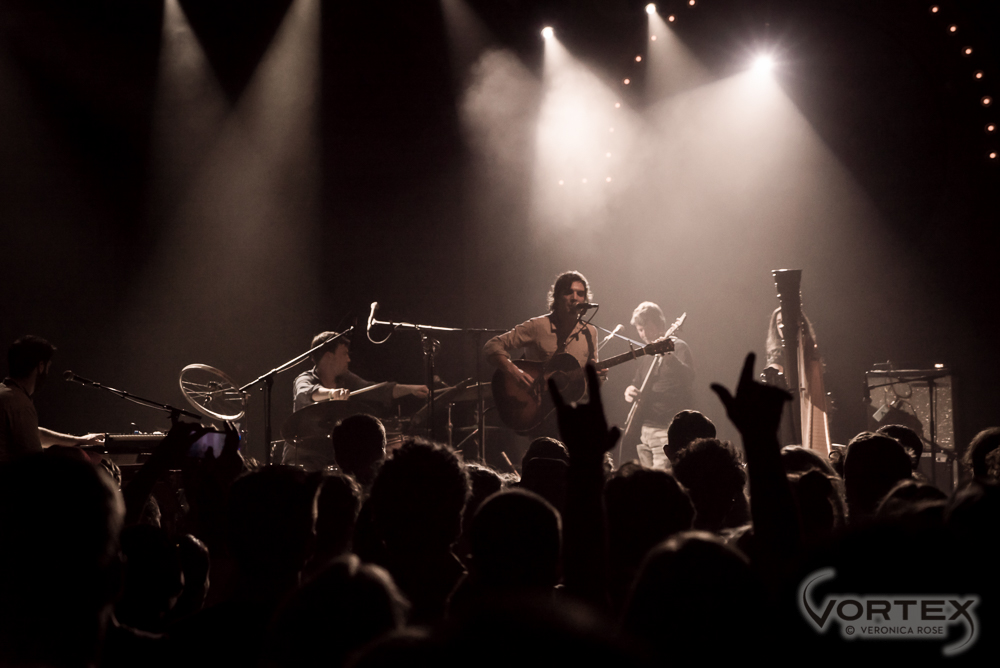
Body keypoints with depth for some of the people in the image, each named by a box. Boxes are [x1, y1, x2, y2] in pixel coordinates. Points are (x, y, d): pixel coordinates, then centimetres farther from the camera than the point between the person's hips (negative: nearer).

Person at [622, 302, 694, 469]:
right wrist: (630, 390, 4)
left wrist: (669, 357, -42)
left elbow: (688, 378, -24)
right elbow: (637, 382, 29)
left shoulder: (677, 347, -6)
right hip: (646, 429, 8)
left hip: (668, 431, -8)